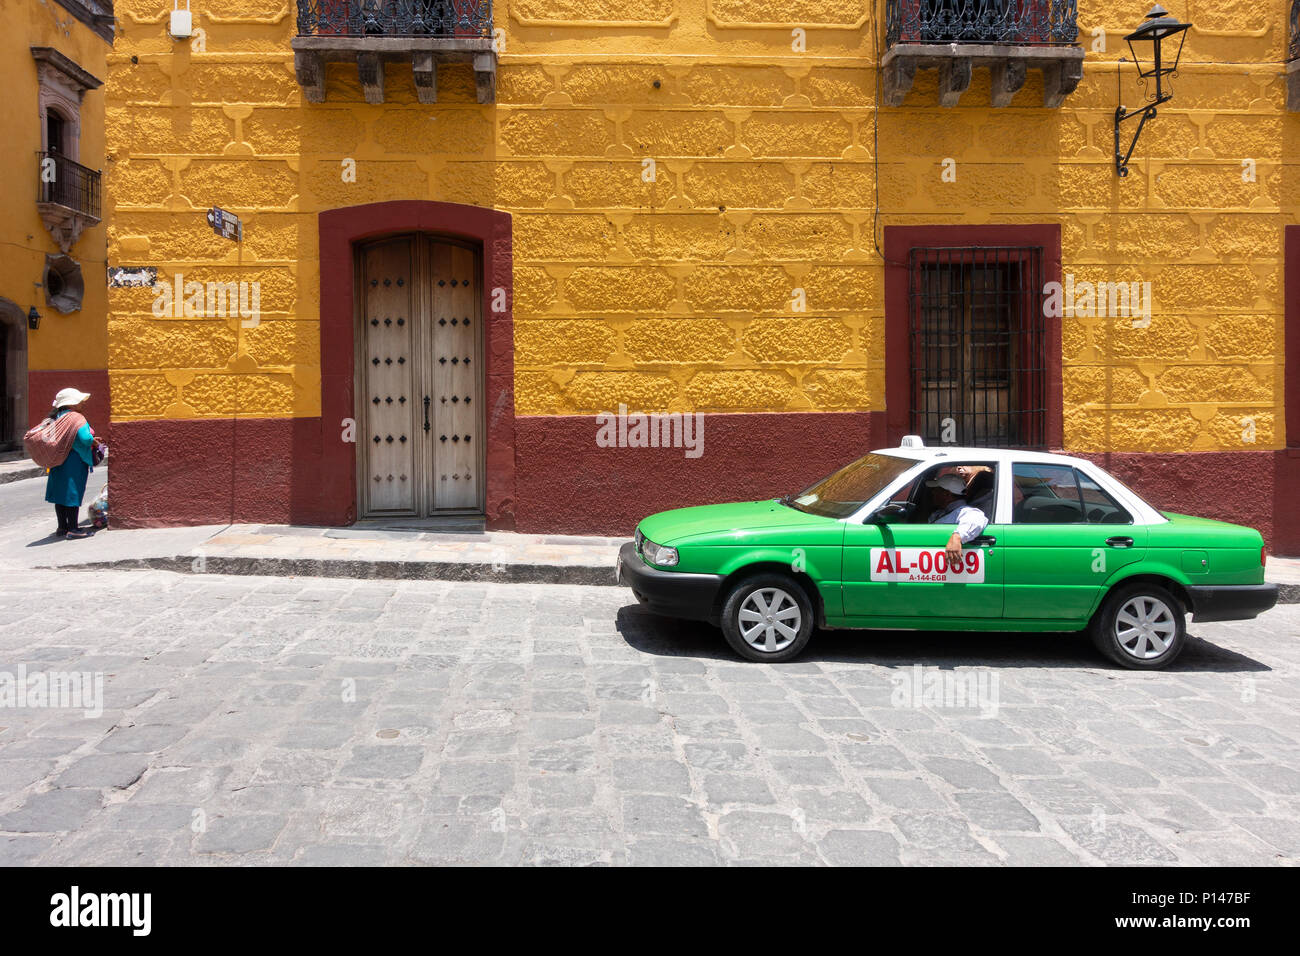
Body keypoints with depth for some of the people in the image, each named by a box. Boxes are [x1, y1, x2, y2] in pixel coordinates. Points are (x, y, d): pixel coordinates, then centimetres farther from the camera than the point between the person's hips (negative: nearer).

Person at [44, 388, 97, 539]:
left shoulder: (56, 418, 11)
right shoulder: (76, 418, -14)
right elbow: (85, 438, -25)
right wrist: (94, 441, -3)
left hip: (57, 462, 8)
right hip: (74, 461, -8)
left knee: (60, 493, 11)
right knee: (73, 493, -5)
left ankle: (62, 527, 18)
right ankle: (73, 529, -3)